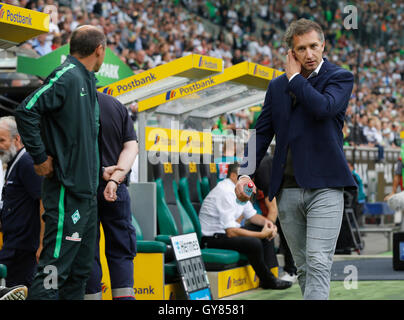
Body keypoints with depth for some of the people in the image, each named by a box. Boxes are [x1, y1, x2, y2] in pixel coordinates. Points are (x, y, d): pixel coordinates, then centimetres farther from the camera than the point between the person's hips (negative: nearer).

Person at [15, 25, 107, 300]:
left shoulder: (87, 81, 17)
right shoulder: (66, 76, -12)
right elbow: (26, 111, -21)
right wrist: (40, 158, -17)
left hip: (87, 192, 10)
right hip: (67, 192, -10)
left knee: (82, 268, 13)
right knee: (55, 268, -11)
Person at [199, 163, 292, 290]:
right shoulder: (226, 192, -25)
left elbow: (251, 215, 17)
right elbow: (231, 232, -29)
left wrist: (266, 221, -5)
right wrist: (261, 234, -24)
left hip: (227, 231, 11)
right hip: (212, 238, -11)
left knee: (268, 231, 9)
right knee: (254, 243, -29)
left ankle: (272, 274, 1)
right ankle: (267, 280, -8)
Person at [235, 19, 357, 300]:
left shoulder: (340, 77, 1)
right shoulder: (277, 86, 15)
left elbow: (324, 107, -19)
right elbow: (262, 131, 14)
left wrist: (295, 77, -5)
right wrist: (246, 172, 0)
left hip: (324, 186, -5)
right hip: (287, 190, 5)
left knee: (318, 263, -15)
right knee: (303, 266, 10)